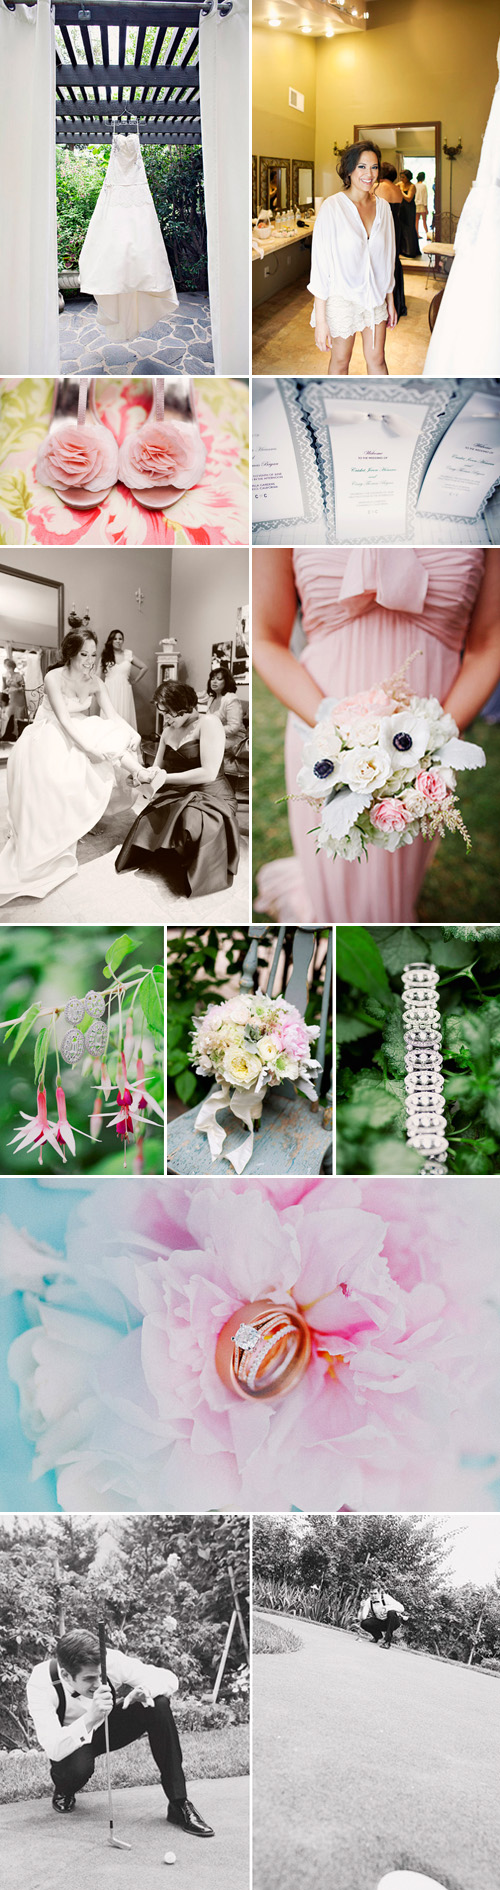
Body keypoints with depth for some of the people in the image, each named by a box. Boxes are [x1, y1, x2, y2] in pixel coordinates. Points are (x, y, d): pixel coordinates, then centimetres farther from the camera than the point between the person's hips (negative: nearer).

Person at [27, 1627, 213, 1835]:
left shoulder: (111, 1661, -28)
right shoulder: (41, 1683, -33)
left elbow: (169, 1678, -19)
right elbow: (53, 1750, -41)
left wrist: (145, 1691, -40)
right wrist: (90, 1719, -55)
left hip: (108, 1727, 2)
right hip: (71, 1741, -2)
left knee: (158, 1705, -25)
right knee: (78, 1767, -38)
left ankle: (179, 1804, -17)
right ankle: (64, 1790, 2)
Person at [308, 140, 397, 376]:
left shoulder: (382, 206, 2)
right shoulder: (333, 207, -15)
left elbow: (388, 258, 12)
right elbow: (321, 264, -16)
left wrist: (390, 300, 12)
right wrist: (320, 320, -19)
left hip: (375, 295, 4)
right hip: (342, 297, -4)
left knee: (377, 359, 8)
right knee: (340, 361, 11)